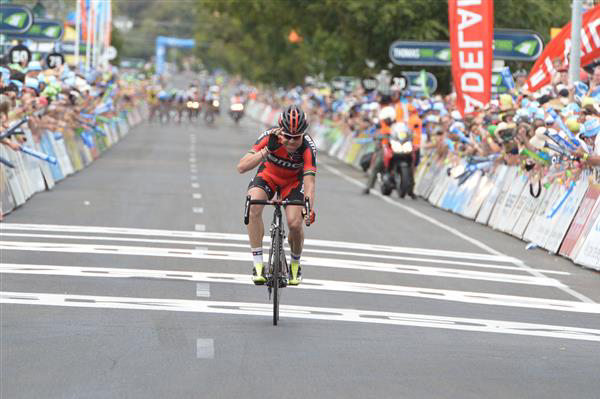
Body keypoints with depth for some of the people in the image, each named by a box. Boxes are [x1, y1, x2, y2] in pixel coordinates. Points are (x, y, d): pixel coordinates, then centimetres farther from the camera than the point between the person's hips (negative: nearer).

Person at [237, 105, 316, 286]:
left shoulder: (308, 147, -32)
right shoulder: (270, 137, -32)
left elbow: (309, 181, -37)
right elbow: (241, 167, -37)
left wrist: (309, 208, -53)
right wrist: (267, 149, -49)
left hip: (293, 181, 0)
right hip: (268, 175, 0)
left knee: (295, 224, -18)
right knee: (253, 206, -31)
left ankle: (295, 264, 16)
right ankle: (258, 265, -23)